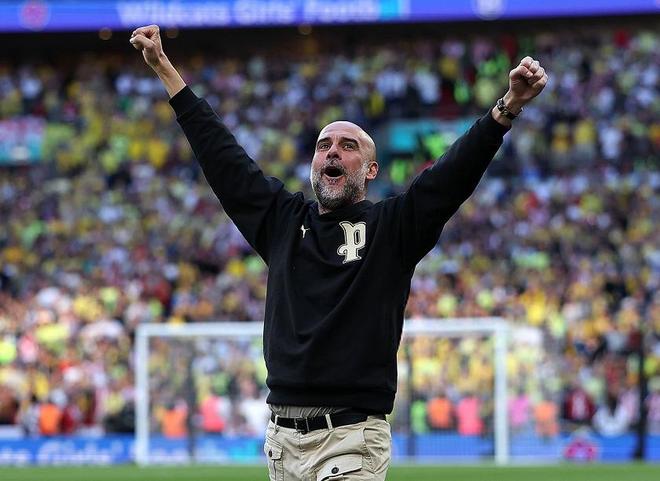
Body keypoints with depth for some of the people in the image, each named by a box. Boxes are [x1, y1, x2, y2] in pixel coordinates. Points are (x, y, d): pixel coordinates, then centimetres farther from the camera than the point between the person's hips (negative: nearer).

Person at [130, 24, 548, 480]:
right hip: (282, 437, 5)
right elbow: (221, 153, 19)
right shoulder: (283, 219, 16)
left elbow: (456, 174, -9)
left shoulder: (392, 226, 4)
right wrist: (164, 67, 21)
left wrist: (508, 107, -24)